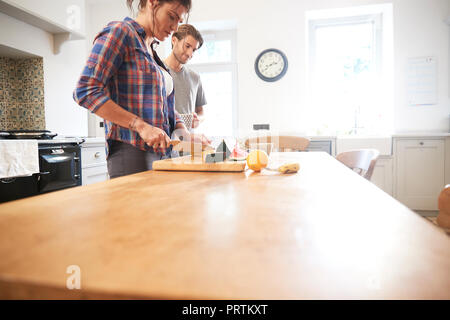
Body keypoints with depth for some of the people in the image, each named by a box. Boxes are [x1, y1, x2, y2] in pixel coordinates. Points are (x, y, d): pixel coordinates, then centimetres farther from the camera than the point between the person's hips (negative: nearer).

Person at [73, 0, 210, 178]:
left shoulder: (153, 54, 21)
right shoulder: (120, 32, -3)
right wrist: (141, 126, -19)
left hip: (162, 153, 8)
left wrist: (188, 136, 6)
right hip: (131, 155, -8)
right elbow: (86, 92, -13)